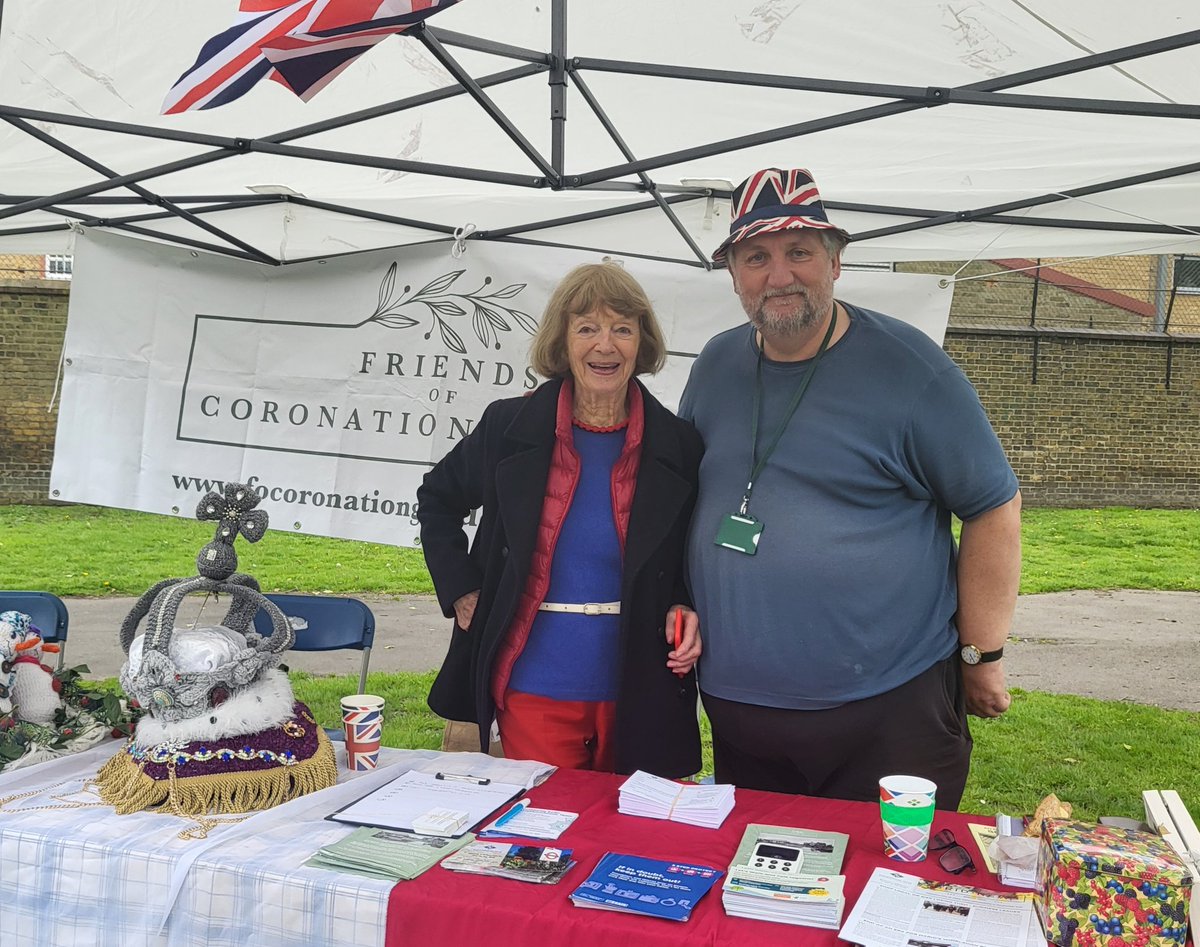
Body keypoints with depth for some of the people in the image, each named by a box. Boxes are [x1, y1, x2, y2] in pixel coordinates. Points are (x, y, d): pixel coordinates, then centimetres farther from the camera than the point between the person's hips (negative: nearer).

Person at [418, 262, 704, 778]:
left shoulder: (678, 444, -2)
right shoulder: (510, 426, -2)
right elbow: (437, 499, 13)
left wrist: (684, 609, -8)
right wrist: (462, 591, 4)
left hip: (638, 691, 1)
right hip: (534, 689, 0)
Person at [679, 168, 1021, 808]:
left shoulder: (908, 367, -9)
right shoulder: (715, 367, 5)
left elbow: (994, 509, -5)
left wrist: (983, 657, -5)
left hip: (891, 708, -4)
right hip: (734, 703, 5)